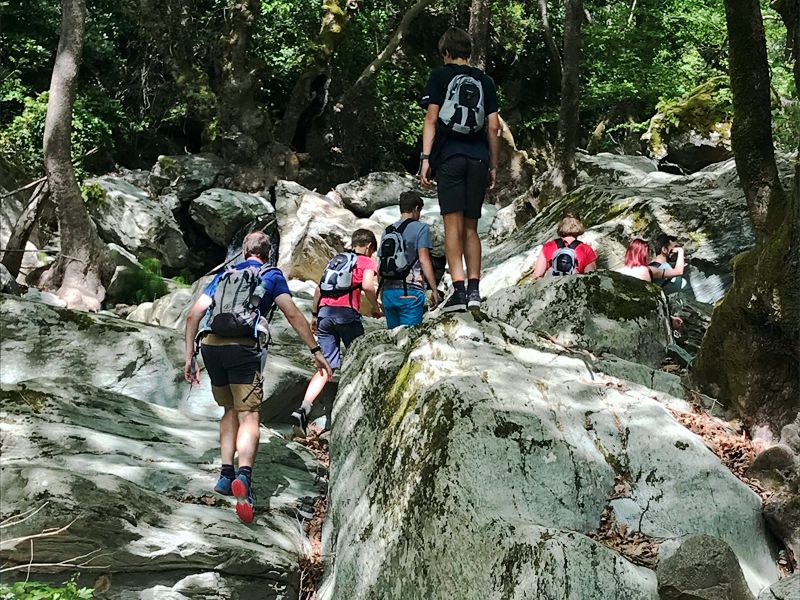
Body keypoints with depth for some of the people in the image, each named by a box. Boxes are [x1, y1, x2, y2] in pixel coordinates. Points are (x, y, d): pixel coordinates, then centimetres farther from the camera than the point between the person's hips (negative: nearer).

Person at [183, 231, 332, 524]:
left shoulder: (223, 275, 26)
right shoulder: (272, 275, 16)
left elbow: (193, 315, 18)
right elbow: (293, 315, 3)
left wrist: (189, 357, 19)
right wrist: (316, 351, 5)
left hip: (211, 345, 4)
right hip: (243, 347, -4)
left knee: (230, 410, 22)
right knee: (249, 416, -8)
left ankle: (226, 475, 16)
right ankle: (244, 475, -32)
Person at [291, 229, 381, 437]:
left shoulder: (335, 260, 26)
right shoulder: (368, 262, 9)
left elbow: (319, 289, 21)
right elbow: (367, 285, -11)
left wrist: (314, 314, 27)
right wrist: (376, 308, 3)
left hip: (325, 311, 5)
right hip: (346, 311, -5)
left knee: (326, 367, 0)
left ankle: (303, 409, -17)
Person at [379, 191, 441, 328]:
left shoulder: (387, 231, 16)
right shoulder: (421, 228, -1)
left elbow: (380, 268, 16)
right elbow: (424, 260, -9)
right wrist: (434, 290, -7)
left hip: (388, 292, 6)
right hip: (409, 292, -6)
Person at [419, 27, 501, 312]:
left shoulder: (440, 76, 5)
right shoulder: (485, 80, 14)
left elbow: (432, 119, -4)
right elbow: (493, 127, 10)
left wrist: (426, 157, -5)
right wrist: (493, 166, 14)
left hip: (449, 157, -3)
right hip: (478, 159, 3)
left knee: (453, 223, -8)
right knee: (471, 227, 9)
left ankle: (459, 289, -18)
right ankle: (474, 290, 3)